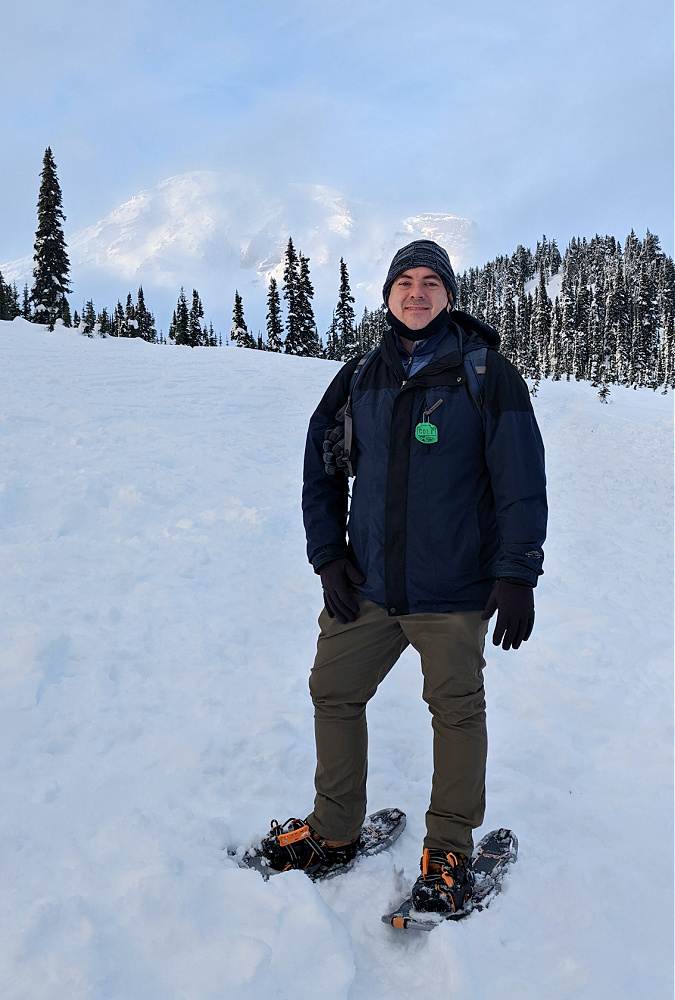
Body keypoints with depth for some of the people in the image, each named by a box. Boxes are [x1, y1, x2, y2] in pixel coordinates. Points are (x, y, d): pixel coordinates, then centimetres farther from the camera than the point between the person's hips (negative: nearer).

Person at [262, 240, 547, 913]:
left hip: (453, 592, -3)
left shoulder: (487, 376, -4)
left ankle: (449, 847, 28)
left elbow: (521, 482, -5)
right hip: (365, 585, 4)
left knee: (457, 710, 7)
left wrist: (516, 576, -11)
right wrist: (328, 554, 3)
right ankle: (334, 830, 29)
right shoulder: (359, 378, 7)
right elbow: (321, 468, 12)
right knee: (332, 692, 9)